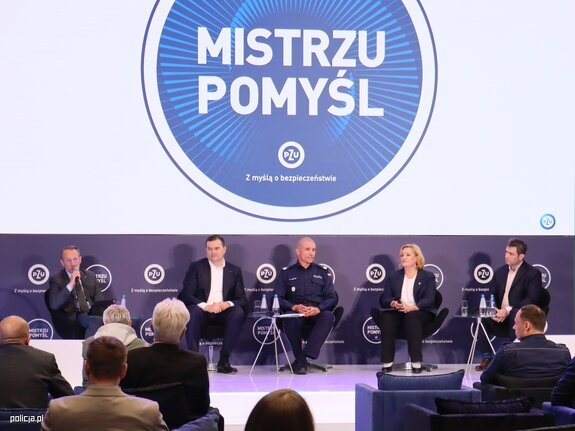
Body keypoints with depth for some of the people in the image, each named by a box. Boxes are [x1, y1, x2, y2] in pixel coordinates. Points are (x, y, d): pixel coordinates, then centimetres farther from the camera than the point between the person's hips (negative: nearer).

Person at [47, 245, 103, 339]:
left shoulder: (91, 276, 19)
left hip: (93, 316, 4)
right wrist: (70, 285, -14)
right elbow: (53, 305, -9)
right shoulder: (56, 280, 7)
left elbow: (100, 302, 17)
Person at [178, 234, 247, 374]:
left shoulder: (234, 270, 11)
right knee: (193, 311, -35)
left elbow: (242, 299, 6)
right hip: (202, 310, -2)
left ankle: (224, 360, -27)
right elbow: (186, 295, -5)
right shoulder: (196, 267, 5)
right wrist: (206, 306, -22)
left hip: (223, 312, 2)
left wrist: (228, 303, -18)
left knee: (238, 312, -30)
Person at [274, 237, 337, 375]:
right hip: (295, 311, -1)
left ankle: (306, 355, -37)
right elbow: (277, 298, 5)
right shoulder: (286, 273, 15)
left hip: (317, 313, 1)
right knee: (290, 319, -37)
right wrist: (294, 307, -15)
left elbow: (332, 297, 8)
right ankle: (300, 360, -25)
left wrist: (318, 309, -13)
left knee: (328, 316, -34)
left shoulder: (323, 273, 19)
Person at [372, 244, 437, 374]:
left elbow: (429, 299, -6)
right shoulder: (393, 277, 17)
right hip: (398, 312, 2)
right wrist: (393, 303, -18)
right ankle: (387, 362, -35)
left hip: (420, 313, -2)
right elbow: (384, 299, 7)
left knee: (412, 317, -38)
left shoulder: (428, 276, 8)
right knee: (387, 318, -32)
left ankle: (416, 362, -40)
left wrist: (413, 307, -25)